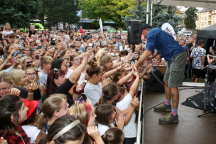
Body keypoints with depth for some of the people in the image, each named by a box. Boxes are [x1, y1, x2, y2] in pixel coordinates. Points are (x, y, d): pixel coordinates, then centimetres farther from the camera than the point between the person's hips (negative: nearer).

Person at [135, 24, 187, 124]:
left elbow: (148, 51, -23)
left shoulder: (151, 34, -8)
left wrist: (137, 64, -21)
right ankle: (167, 105, 33)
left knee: (172, 85, -11)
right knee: (167, 82, 18)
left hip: (177, 57, -10)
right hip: (173, 58, 10)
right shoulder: (157, 31, 23)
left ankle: (174, 115, -8)